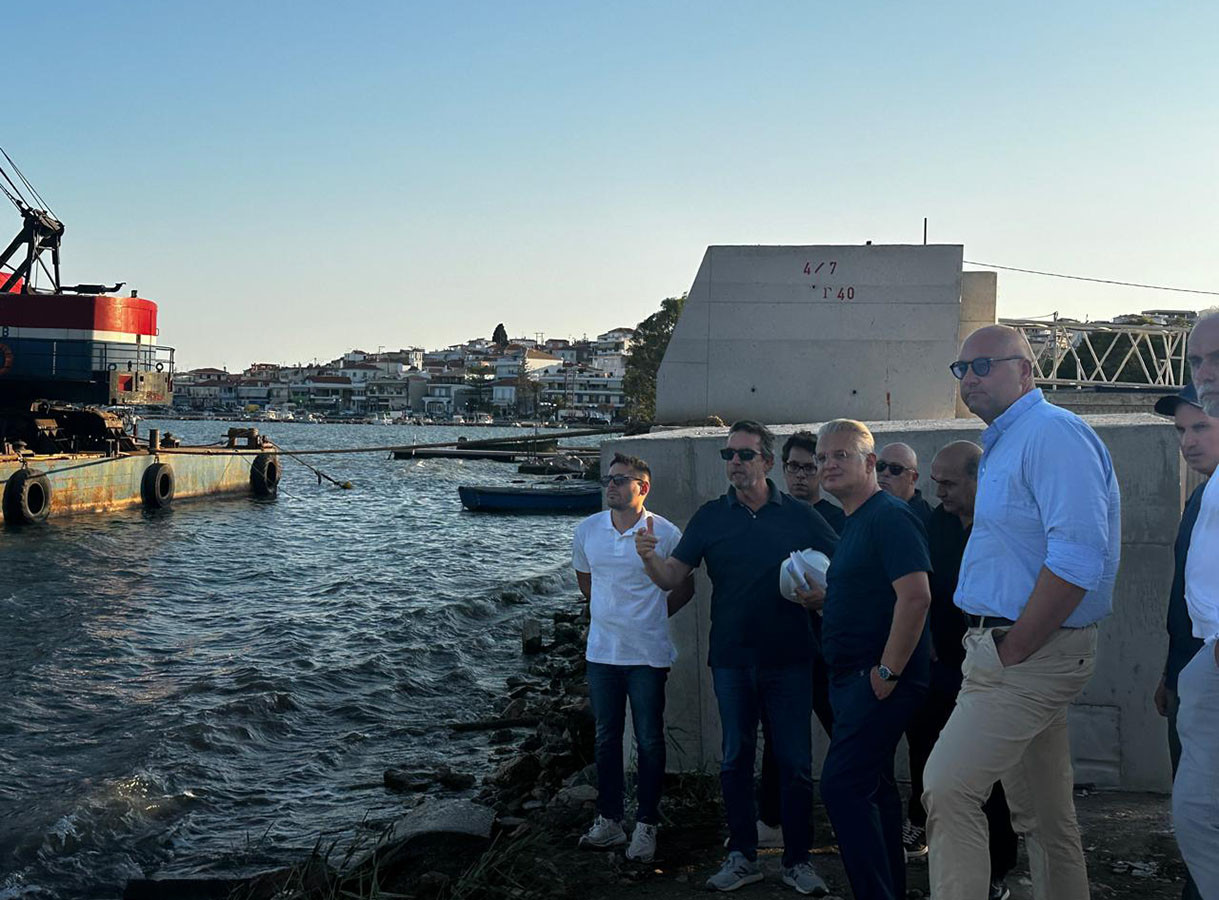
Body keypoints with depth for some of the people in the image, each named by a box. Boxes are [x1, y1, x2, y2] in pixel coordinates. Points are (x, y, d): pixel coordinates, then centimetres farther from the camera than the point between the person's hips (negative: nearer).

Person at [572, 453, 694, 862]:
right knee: (606, 739, 12)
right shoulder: (587, 530, 2)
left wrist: (654, 615, 6)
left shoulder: (665, 533, -9)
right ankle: (608, 820, 23)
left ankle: (646, 825, 13)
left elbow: (685, 587, 4)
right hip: (601, 651, 4)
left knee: (650, 742, 2)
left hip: (648, 655, -4)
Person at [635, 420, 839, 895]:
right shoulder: (711, 515, 5)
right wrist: (650, 557, -21)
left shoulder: (799, 515, 2)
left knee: (795, 762, 2)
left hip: (788, 659, -1)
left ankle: (797, 860, 13)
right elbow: (673, 576, 1)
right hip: (731, 657, 1)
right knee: (735, 759, 9)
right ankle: (742, 856, 20)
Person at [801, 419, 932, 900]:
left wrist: (888, 671, -23)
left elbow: (915, 595, -24)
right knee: (873, 787, 15)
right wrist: (824, 597, 11)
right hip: (852, 678, 11)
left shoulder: (889, 517, -14)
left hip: (877, 681, -11)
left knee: (842, 785, -14)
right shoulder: (855, 521, 18)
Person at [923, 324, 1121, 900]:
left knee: (947, 789, -14)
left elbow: (1078, 557, -25)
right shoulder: (1003, 443, 18)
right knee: (1044, 816, 14)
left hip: (1032, 654, -10)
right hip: (1010, 649, 10)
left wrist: (1012, 652, -22)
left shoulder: (1053, 434, -15)